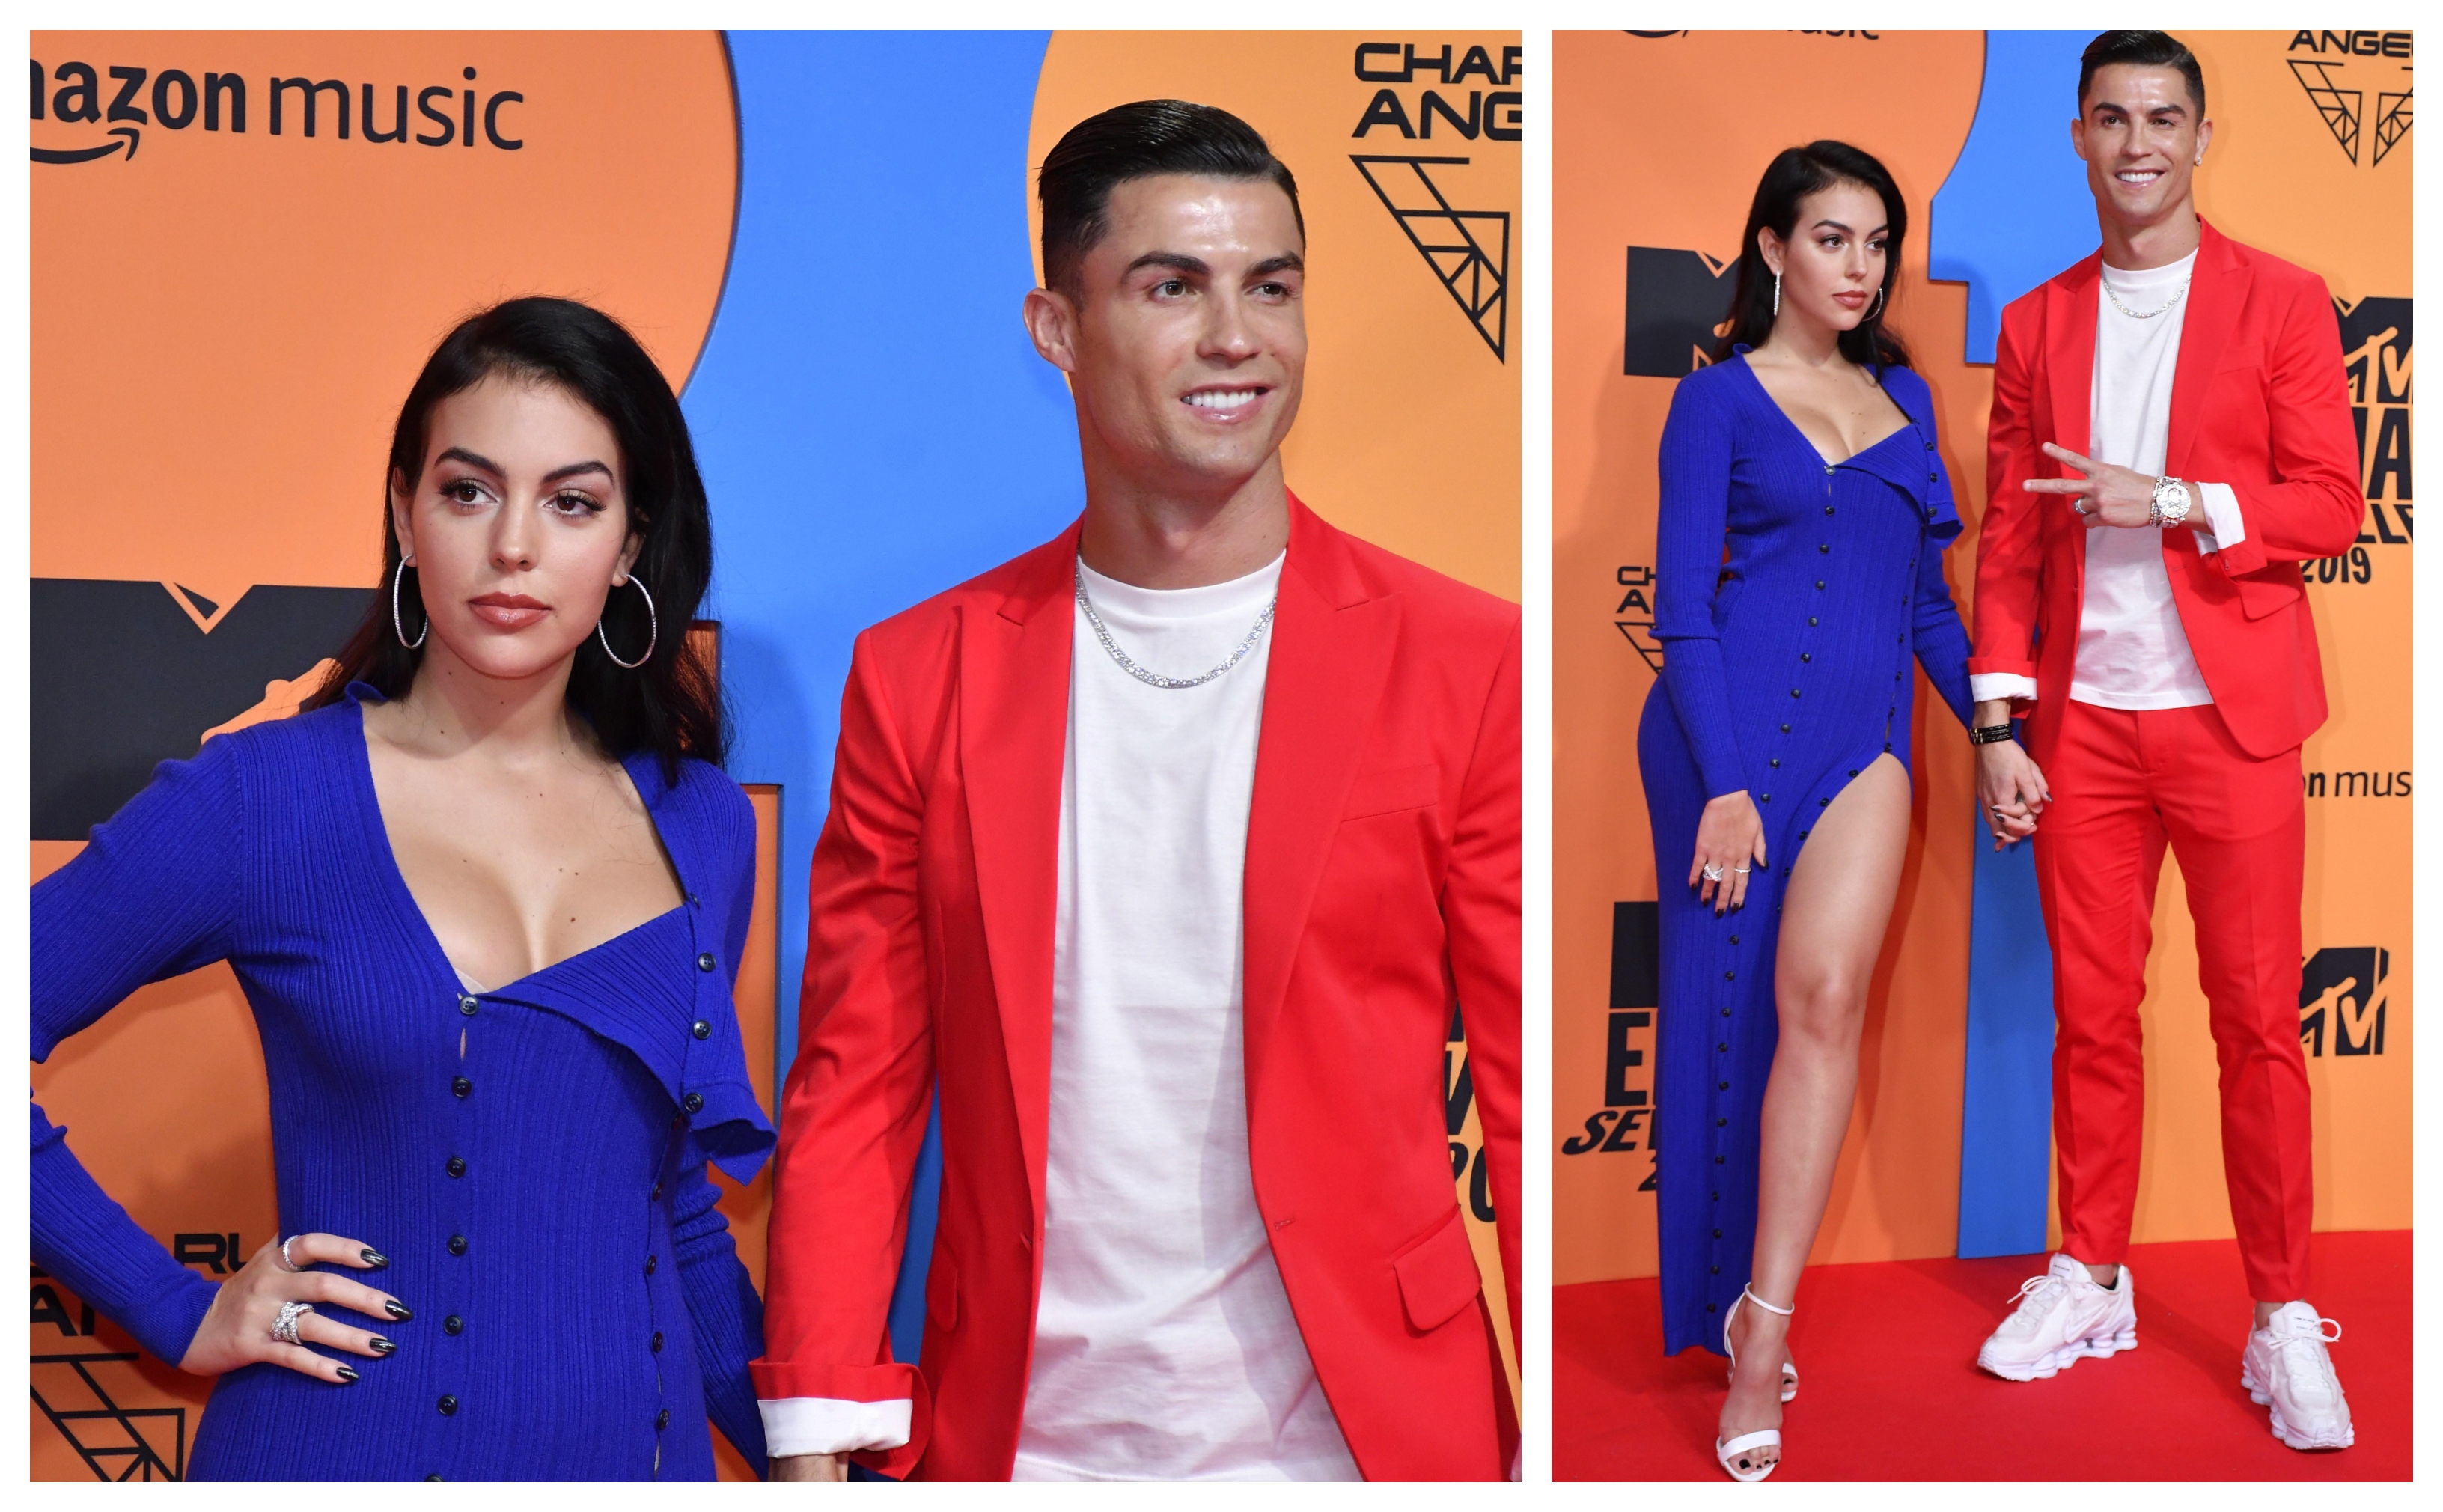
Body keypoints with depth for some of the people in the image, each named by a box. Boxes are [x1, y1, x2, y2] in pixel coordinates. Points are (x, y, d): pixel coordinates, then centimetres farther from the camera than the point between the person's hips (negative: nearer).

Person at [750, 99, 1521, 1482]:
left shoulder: (1466, 664, -5)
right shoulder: (919, 679, 0)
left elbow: (1539, 1103, -3)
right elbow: (853, 1093, 3)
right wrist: (820, 1443, -3)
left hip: (1345, 1439, -1)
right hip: (1022, 1442, 1)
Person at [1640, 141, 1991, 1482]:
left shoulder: (1903, 397, 18)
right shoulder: (1719, 398, 2)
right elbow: (1682, 606, -5)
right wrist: (1724, 782, -13)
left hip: (1865, 730, 3)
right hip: (1736, 717, -3)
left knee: (1824, 993, -16)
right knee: (1728, 999, 1)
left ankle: (1764, 1320, -15)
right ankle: (1720, 1303, 17)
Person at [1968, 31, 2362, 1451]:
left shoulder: (2281, 303, 2)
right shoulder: (2038, 324, 10)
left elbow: (2334, 506, -3)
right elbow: (2011, 537, 8)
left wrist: (2176, 504, -17)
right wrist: (1999, 721, 1)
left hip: (2228, 720, -2)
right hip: (2082, 722, 3)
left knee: (2259, 1021, 1)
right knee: (2092, 1013, 8)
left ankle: (2284, 1318, 11)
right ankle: (2092, 1280, 21)